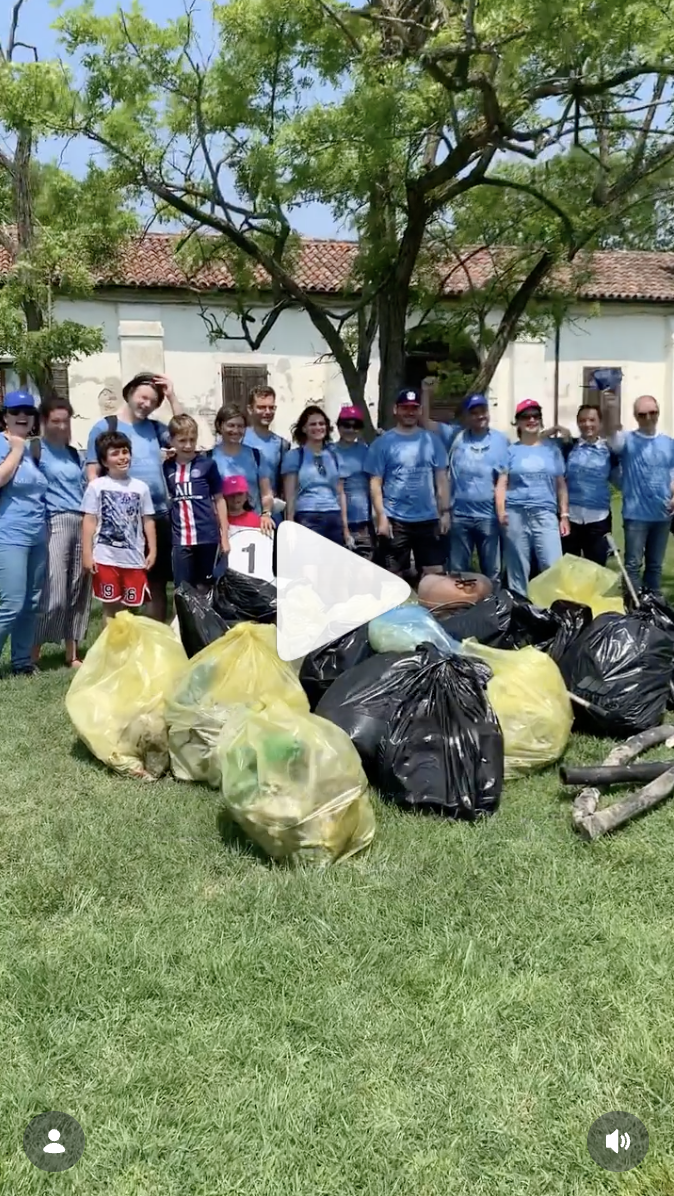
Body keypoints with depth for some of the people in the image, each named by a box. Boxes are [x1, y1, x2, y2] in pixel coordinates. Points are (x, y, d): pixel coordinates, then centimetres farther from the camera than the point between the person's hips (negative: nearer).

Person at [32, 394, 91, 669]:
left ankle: (72, 654, 14)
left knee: (79, 591, 6)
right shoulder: (36, 450, 0)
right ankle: (33, 653, 2)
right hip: (55, 523, -6)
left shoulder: (74, 453, 19)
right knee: (53, 594, -11)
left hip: (81, 523, 6)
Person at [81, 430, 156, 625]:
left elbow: (148, 521, 10)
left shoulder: (141, 487, 7)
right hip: (106, 558, -2)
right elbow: (89, 521, -1)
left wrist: (152, 551, 4)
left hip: (134, 558, 2)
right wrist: (87, 554, -6)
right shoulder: (96, 486, 0)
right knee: (111, 606, 6)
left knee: (133, 607, 8)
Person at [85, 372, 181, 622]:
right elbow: (92, 473, -3)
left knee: (157, 584, 12)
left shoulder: (154, 427, 13)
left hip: (157, 515, 5)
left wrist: (172, 397, 1)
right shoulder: (105, 427, 0)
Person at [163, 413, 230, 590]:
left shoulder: (207, 464, -2)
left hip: (207, 536, -1)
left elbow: (219, 500, 4)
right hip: (180, 538, 2)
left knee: (203, 588, 9)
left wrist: (224, 536, 3)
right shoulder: (167, 467, 4)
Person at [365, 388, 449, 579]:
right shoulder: (383, 442, -1)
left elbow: (441, 478, 9)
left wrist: (445, 511, 3)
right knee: (395, 576, 6)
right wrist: (381, 516, -10)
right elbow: (375, 483, -3)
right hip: (395, 520, -2)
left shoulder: (432, 440, 7)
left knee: (435, 573, 6)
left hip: (428, 518, 2)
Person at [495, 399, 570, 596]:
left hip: (545, 514, 0)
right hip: (516, 515, 0)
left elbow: (561, 484, 13)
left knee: (553, 567, -8)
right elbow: (502, 483, 3)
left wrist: (564, 515, 6)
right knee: (518, 568, 5)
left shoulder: (552, 449, 13)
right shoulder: (511, 450, 10)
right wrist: (501, 511, -12)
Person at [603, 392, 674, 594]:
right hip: (636, 514, -4)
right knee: (633, 564, -1)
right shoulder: (627, 440, -5)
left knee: (655, 564, 15)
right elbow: (612, 435, -28)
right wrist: (612, 408, -47)